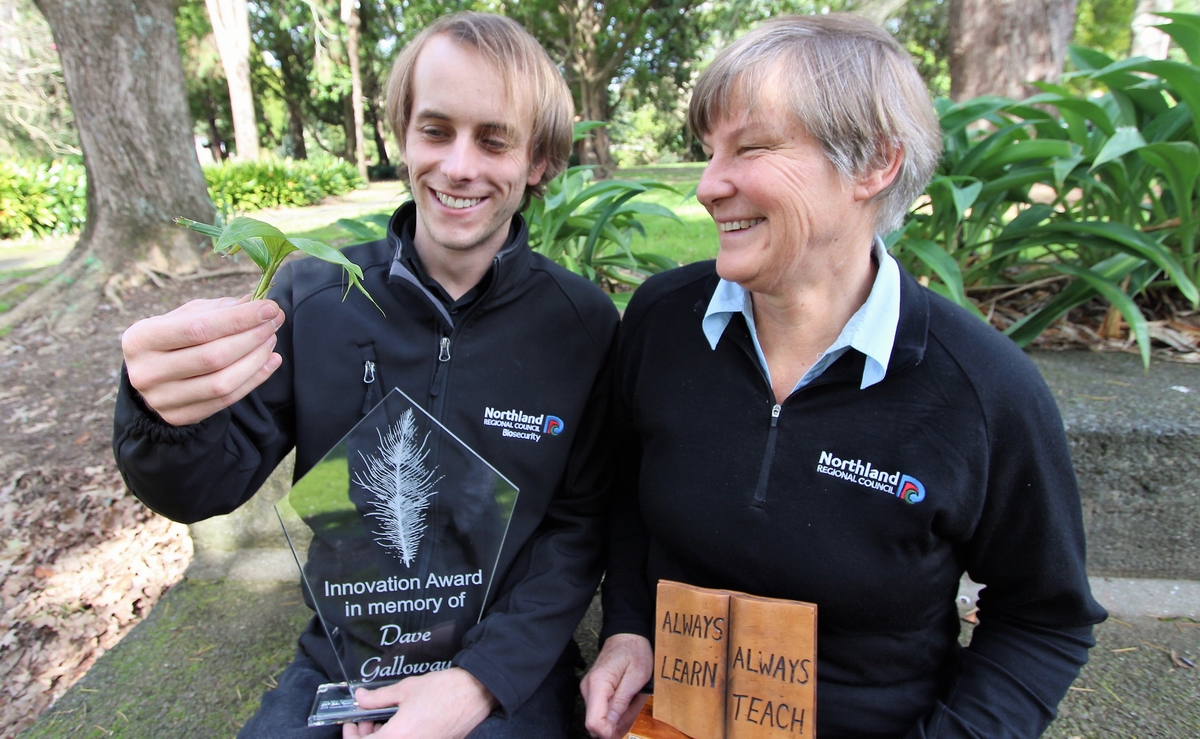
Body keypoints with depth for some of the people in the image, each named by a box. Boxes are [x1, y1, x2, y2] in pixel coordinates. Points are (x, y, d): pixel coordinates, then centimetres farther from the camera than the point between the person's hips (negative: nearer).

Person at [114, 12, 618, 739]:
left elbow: (581, 524, -8)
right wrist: (169, 417, -26)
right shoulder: (314, 294, -8)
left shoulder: (584, 324, -13)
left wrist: (480, 680, -17)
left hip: (507, 676, -1)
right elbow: (208, 491, -5)